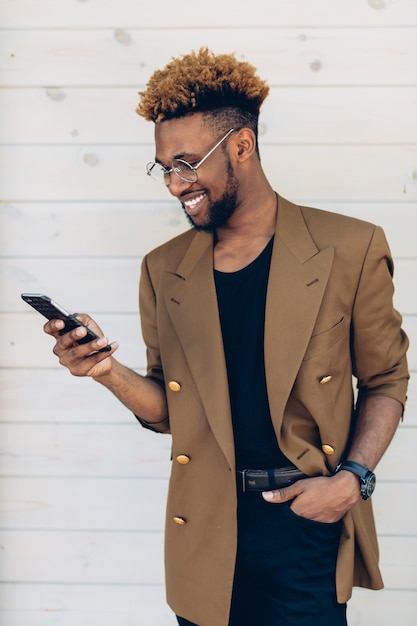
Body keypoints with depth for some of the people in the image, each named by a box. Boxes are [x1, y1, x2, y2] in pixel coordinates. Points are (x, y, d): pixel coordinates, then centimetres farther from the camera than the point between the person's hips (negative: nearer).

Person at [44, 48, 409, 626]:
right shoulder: (163, 270, 4)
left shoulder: (350, 248, -5)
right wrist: (110, 371, -11)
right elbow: (167, 411, 8)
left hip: (310, 520, -2)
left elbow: (385, 380, 3)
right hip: (207, 529, 3)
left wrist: (352, 479, -10)